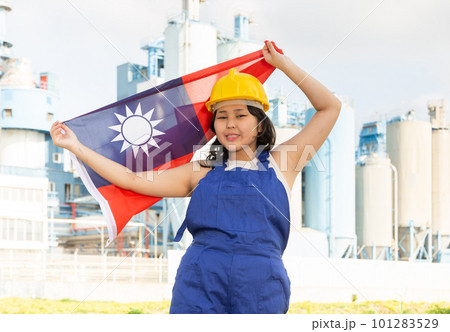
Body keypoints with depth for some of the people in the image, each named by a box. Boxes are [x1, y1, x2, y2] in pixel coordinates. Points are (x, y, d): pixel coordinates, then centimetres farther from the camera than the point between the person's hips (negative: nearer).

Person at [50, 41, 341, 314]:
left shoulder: (279, 163, 12)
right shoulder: (202, 173, 15)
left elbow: (331, 107, 14)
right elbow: (133, 180, 14)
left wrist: (283, 63, 16)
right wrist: (76, 146, 13)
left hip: (260, 294, -1)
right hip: (199, 292, 1)